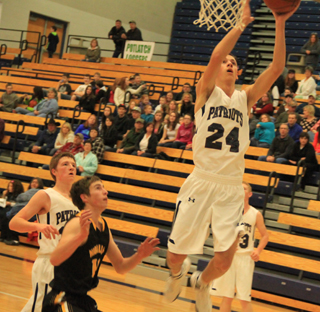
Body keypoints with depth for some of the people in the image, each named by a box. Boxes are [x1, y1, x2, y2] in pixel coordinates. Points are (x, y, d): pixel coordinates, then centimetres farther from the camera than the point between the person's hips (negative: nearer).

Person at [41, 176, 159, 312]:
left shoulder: (104, 226, 8)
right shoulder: (78, 223, -17)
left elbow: (120, 266, 16)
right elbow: (54, 259, -33)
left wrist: (139, 256, -3)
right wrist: (81, 235, -46)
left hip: (83, 300, 9)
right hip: (62, 301, -9)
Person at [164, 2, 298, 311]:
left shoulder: (246, 97, 10)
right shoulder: (206, 91, 3)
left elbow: (276, 68, -2)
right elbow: (214, 56, -16)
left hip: (232, 187, 2)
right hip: (201, 182, -2)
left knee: (225, 259, -6)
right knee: (176, 253, 5)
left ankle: (202, 283, 29)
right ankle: (177, 273, 43)